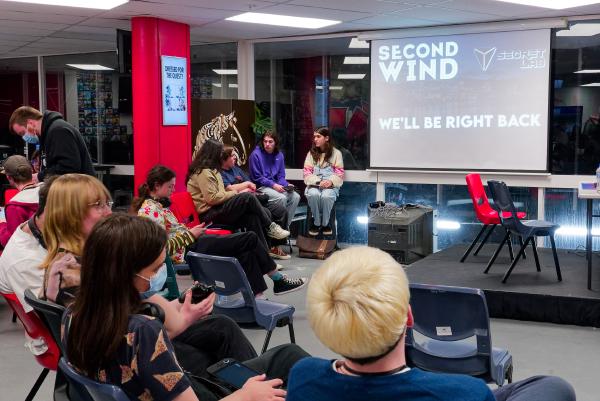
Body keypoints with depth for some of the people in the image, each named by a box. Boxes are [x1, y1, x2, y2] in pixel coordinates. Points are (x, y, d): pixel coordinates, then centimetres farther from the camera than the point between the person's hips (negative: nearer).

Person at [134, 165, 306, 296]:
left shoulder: (156, 204, 13)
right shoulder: (151, 210, -18)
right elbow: (164, 246, -24)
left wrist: (189, 231, 5)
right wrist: (190, 234, -15)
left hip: (190, 244, 11)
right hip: (188, 250, -11)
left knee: (246, 251, 5)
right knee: (250, 239, -6)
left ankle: (257, 297, 4)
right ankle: (279, 280, 10)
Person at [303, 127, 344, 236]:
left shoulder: (336, 153, 5)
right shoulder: (311, 153, 10)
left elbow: (339, 173, 0)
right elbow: (307, 172, 2)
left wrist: (331, 181, -20)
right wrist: (318, 181, -16)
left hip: (330, 185, -1)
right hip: (314, 184, 1)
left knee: (326, 196, -37)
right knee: (313, 194, -35)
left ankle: (325, 223, -11)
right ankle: (316, 222, -12)